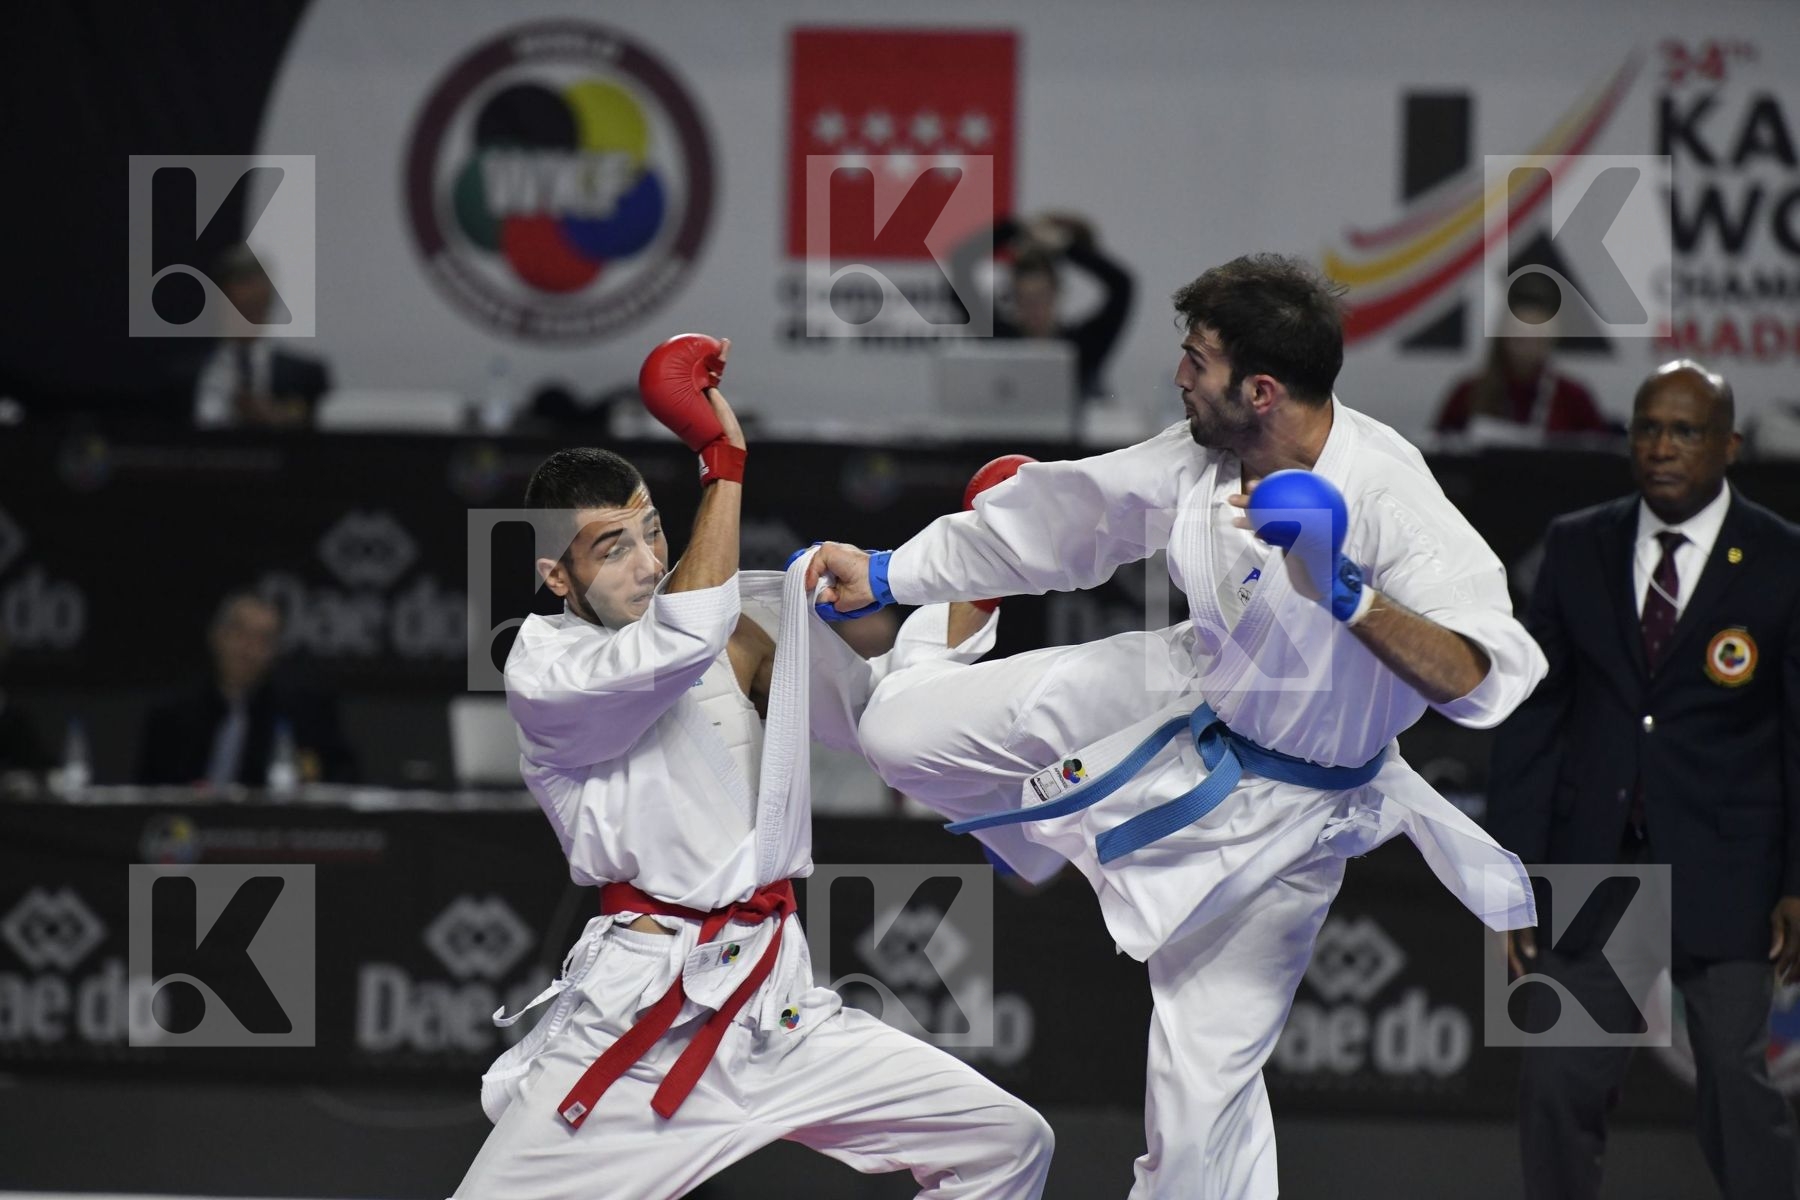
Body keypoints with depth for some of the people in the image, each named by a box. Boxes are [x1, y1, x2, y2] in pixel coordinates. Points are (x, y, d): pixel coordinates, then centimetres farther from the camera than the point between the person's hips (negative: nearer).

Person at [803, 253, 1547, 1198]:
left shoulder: (1386, 499, -33)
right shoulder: (1199, 457, -13)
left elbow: (1482, 678, -40)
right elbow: (1056, 517, 3)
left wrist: (1347, 595, -52)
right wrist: (884, 576, 8)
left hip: (1283, 807, -6)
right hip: (1184, 697, 6)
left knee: (1205, 1083, -2)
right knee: (904, 732, 2)